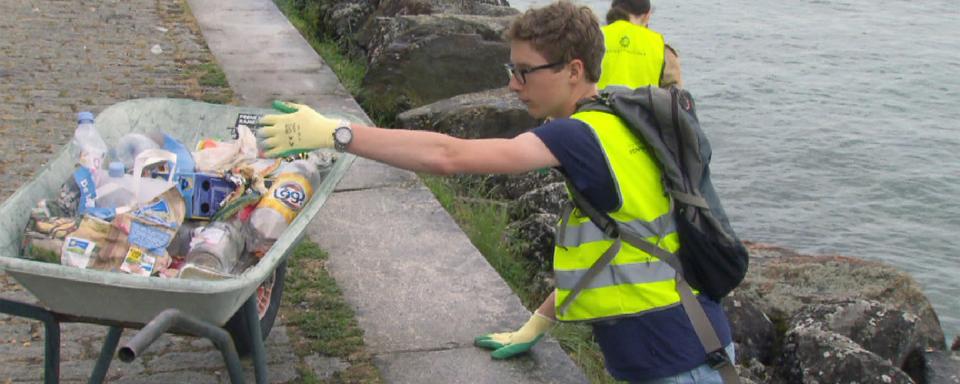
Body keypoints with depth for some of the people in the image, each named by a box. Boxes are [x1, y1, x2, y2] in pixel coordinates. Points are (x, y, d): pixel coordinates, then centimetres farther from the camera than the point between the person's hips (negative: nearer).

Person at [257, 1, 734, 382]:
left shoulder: (585, 136, -21)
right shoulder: (616, 122, 7)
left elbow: (449, 156, -29)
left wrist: (335, 133, -27)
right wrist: (540, 319, 21)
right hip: (671, 338, 8)